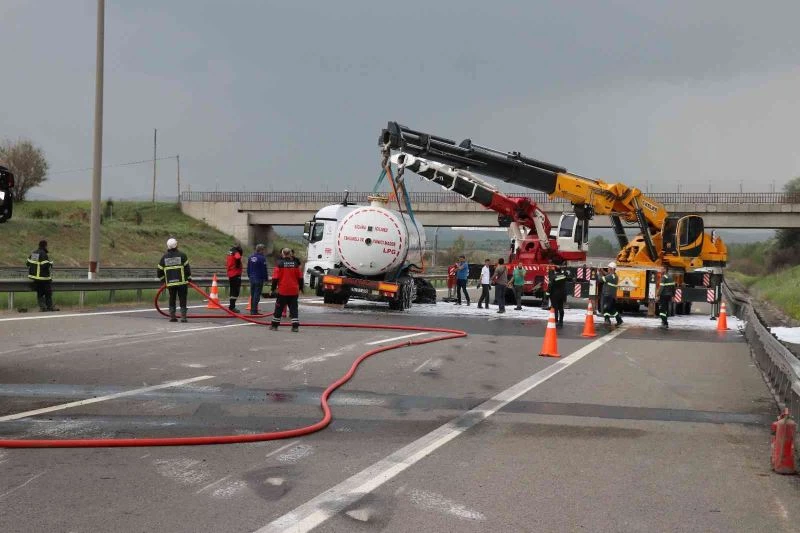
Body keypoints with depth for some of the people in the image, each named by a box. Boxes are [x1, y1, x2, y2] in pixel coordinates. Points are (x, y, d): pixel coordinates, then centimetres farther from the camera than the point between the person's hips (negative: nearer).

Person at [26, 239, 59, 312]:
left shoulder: (33, 253, 9)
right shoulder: (43, 254, -17)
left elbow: (28, 263, 13)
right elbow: (45, 265, -24)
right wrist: (50, 262, -6)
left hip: (34, 276, 7)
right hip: (43, 277, -7)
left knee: (39, 292, 12)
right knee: (48, 292, 5)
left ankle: (42, 307, 6)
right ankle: (49, 307, 9)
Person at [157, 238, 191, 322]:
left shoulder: (164, 257, 5)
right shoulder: (182, 255, -5)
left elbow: (159, 272, 9)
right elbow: (187, 268, -6)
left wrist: (164, 280, 22)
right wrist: (189, 278, 6)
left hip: (170, 283, 3)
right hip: (182, 281, -3)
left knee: (172, 299, 13)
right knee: (182, 300, 2)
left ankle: (172, 316, 11)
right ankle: (183, 316, -3)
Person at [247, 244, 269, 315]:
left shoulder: (251, 257, 8)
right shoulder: (262, 258, -14)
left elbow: (248, 268, 16)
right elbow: (264, 270, -11)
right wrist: (266, 278, -1)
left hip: (252, 279, 7)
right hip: (259, 279, -7)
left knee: (252, 295, 14)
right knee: (257, 295, -4)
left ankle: (252, 310, 18)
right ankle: (254, 311, -6)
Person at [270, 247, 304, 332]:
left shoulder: (279, 264, -6)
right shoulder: (295, 264, 3)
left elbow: (275, 277, -9)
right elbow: (300, 277, 6)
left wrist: (274, 287, 0)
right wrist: (300, 287, 17)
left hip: (282, 290, -2)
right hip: (294, 290, 2)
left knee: (279, 308, 9)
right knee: (294, 308, 4)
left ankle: (274, 325, 16)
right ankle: (295, 326, -4)